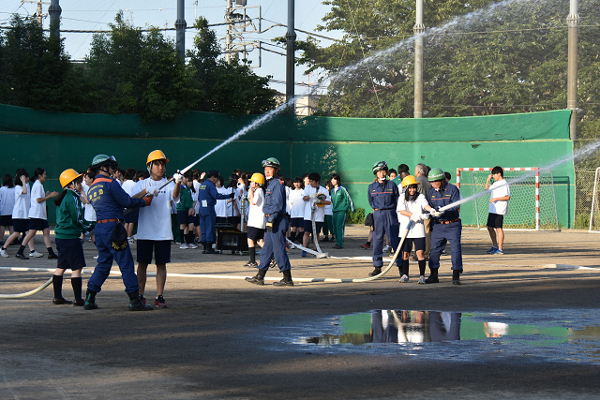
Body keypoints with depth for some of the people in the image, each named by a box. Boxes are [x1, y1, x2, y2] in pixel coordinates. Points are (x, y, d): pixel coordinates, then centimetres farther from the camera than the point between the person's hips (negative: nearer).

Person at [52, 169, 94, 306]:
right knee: (77, 267, -6)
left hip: (60, 236, 10)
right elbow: (78, 219, -16)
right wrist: (90, 227, -3)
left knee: (61, 267, 14)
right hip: (70, 237, -10)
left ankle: (57, 297, 20)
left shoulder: (63, 198, 15)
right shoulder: (72, 197, -14)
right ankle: (78, 299, -6)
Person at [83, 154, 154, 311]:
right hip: (113, 226, -8)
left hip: (99, 228, 8)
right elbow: (127, 202, -9)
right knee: (126, 264, -4)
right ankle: (134, 301, -3)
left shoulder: (91, 188, 18)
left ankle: (89, 299, 11)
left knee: (103, 265, 15)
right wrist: (146, 201, 7)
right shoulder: (110, 183, -8)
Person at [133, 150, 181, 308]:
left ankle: (159, 297, 8)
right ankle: (140, 296, 12)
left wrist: (178, 183, -38)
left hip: (163, 232, 0)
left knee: (161, 264, 3)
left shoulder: (169, 185, 5)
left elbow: (174, 196, -17)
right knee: (143, 264, 3)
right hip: (145, 232, 0)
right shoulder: (142, 184, 6)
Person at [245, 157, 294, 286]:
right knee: (267, 249, 12)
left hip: (278, 222, -10)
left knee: (279, 249, -8)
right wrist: (266, 211, 4)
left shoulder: (277, 184, -12)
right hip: (272, 222, 10)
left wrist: (271, 220, -20)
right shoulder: (270, 184, 18)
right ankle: (260, 277, 17)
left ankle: (288, 279, -4)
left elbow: (278, 205, -19)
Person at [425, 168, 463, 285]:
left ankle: (456, 276, -2)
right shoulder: (432, 191, 7)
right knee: (434, 249, 5)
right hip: (438, 225, 5)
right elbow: (429, 205, 6)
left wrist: (443, 211, -32)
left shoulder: (452, 189, -10)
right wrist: (431, 210, -18)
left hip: (453, 225, -5)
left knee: (456, 249, -8)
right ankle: (434, 275, 15)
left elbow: (456, 205, -18)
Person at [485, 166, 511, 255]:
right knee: (490, 227, 13)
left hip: (499, 210, -10)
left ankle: (500, 249, -4)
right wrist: (488, 179, 19)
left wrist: (496, 199, -22)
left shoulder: (504, 184, -11)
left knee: (498, 228, -8)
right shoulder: (496, 183, 18)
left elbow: (507, 197, -18)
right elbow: (487, 189, 32)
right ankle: (495, 246, 24)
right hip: (492, 210, 10)